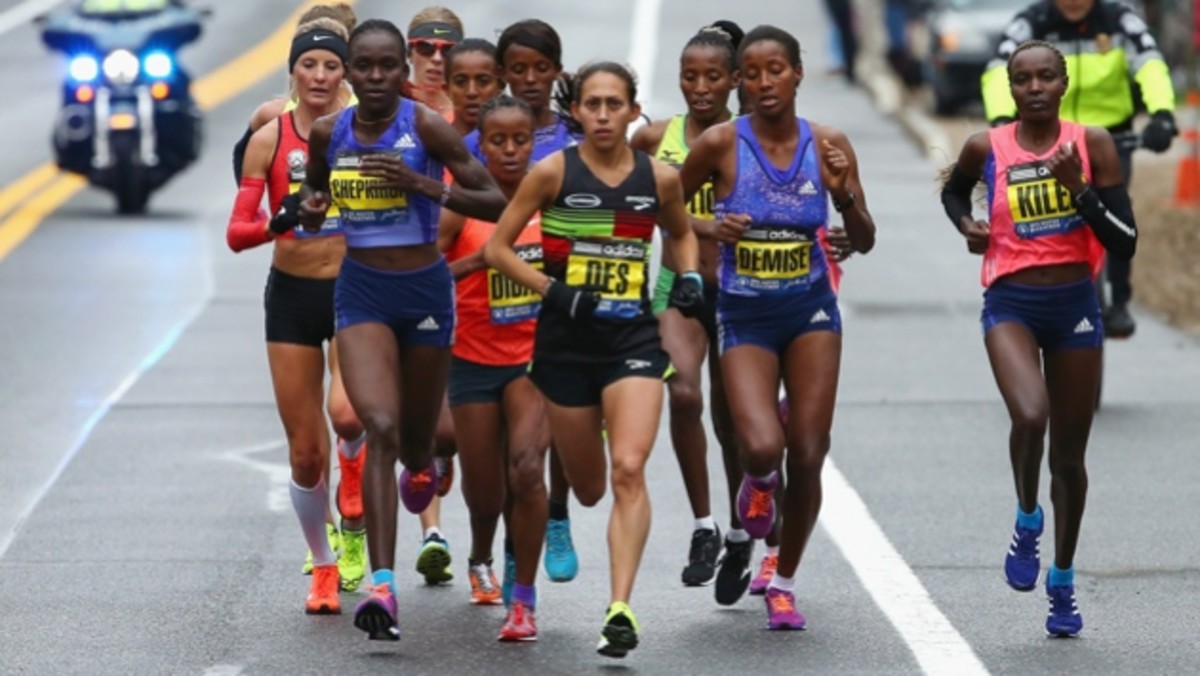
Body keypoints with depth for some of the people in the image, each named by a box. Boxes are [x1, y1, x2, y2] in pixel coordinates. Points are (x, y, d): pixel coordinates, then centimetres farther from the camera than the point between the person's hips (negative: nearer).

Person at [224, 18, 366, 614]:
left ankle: (355, 464, 8)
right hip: (291, 295, 1)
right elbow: (237, 233, -5)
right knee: (306, 453, 3)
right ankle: (323, 569, 23)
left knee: (346, 412, -28)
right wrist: (277, 223, -25)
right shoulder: (270, 139, -2)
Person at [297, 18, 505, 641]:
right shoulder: (328, 133, -1)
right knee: (379, 429, -19)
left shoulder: (427, 127, -12)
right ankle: (382, 585, -24)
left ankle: (419, 468, 56)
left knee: (415, 441, 14)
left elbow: (495, 202, -14)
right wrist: (311, 210, -5)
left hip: (425, 290, -1)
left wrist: (421, 184, -26)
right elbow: (313, 195, 19)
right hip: (361, 291, 1)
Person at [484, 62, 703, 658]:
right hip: (566, 340, 0)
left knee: (628, 472, -18)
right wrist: (551, 289, -16)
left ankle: (620, 609, -20)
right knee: (587, 487, 12)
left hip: (634, 339, 0)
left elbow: (681, 232, 22)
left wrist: (690, 276, 2)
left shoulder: (659, 178, 1)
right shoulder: (553, 172, -5)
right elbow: (496, 248, -3)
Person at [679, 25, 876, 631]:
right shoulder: (721, 144, -9)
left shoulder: (827, 145, -3)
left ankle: (783, 581, 21)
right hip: (745, 316, -2)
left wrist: (845, 194, -16)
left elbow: (864, 242, 3)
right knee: (762, 447, -22)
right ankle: (757, 484, 19)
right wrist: (709, 229, -17)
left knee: (808, 458, -2)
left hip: (810, 310, 2)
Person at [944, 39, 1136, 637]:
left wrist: (1080, 189, -19)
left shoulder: (1092, 145, -4)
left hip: (1075, 306, 1)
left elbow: (1125, 244, -7)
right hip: (1011, 304, -1)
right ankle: (1027, 524, -1)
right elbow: (953, 190, 22)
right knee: (1030, 416, -29)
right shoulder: (986, 149, -2)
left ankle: (1062, 582, 29)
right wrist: (966, 224, 1)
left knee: (1069, 455, 10)